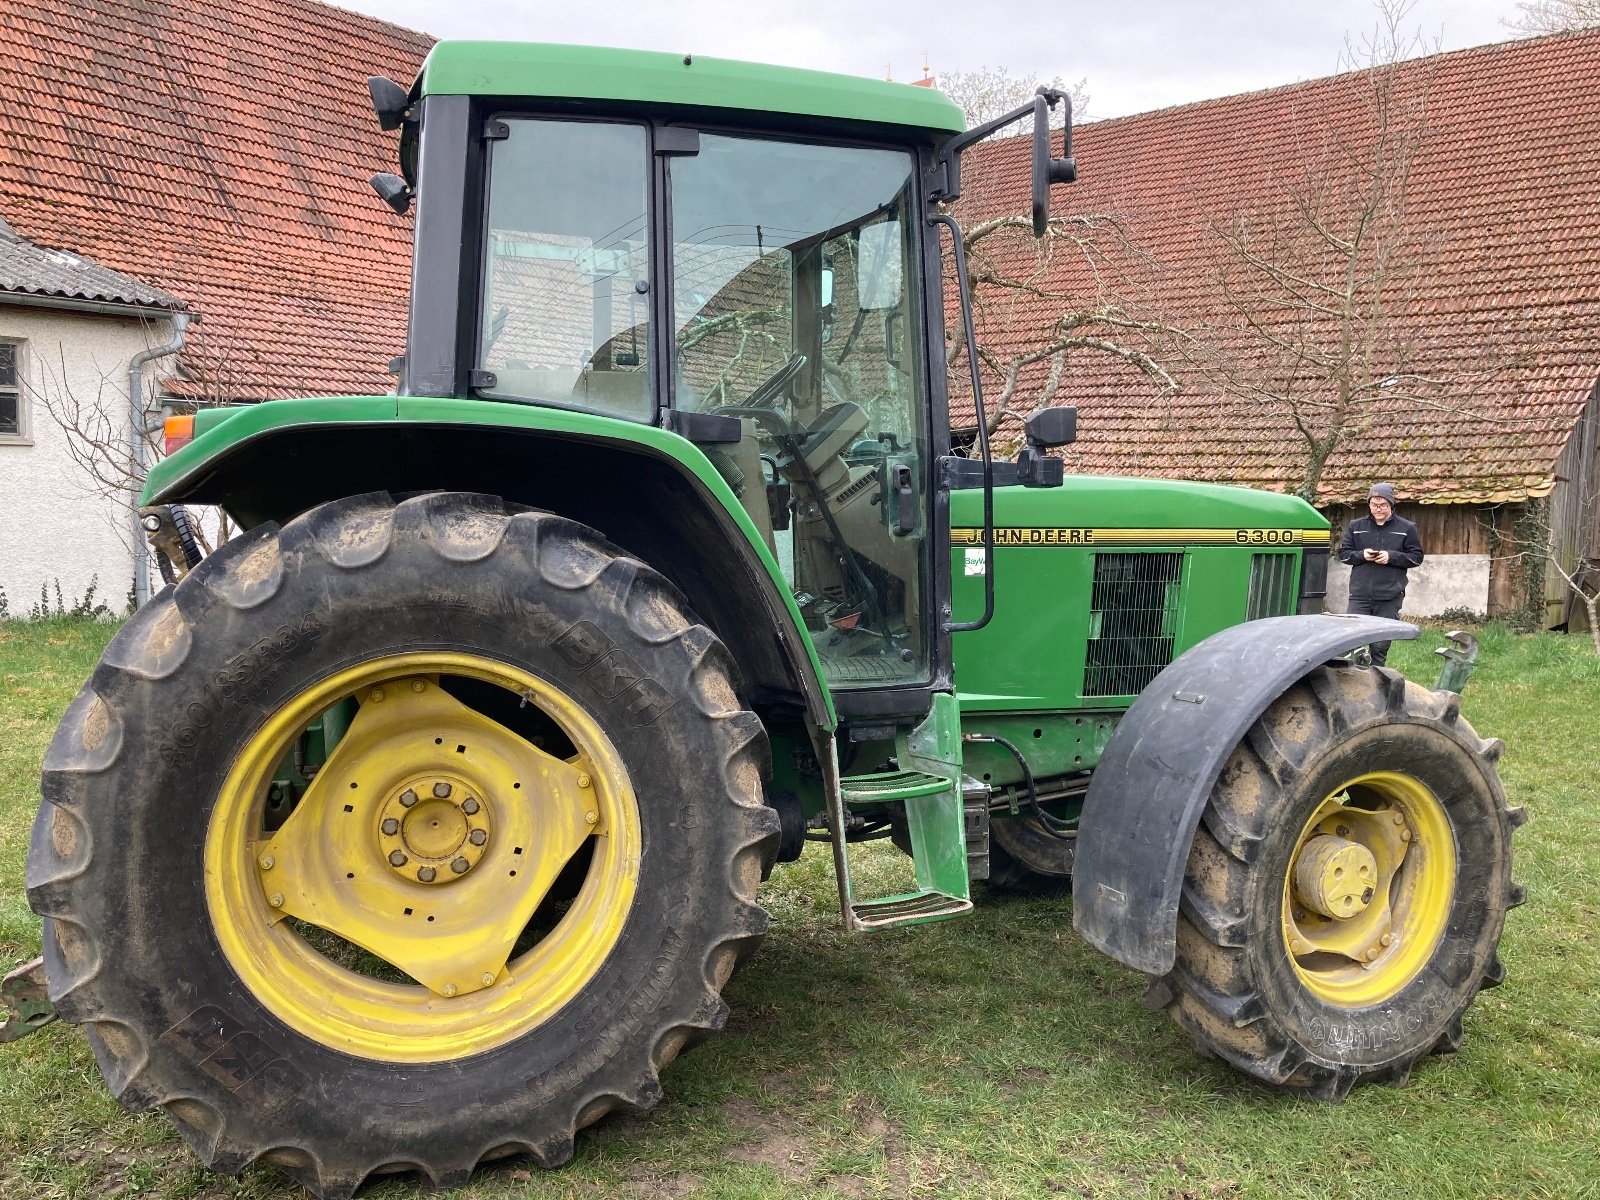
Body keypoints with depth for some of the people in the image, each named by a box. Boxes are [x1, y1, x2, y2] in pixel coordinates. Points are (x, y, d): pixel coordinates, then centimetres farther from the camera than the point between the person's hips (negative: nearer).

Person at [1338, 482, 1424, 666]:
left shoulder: (1406, 528, 4)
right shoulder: (1356, 526, 8)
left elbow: (1417, 557, 5)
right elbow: (1343, 553, 11)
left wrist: (1391, 556, -11)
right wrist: (1362, 555, -9)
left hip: (1389, 598, -1)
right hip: (1360, 595, 1)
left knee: (1380, 646, 5)